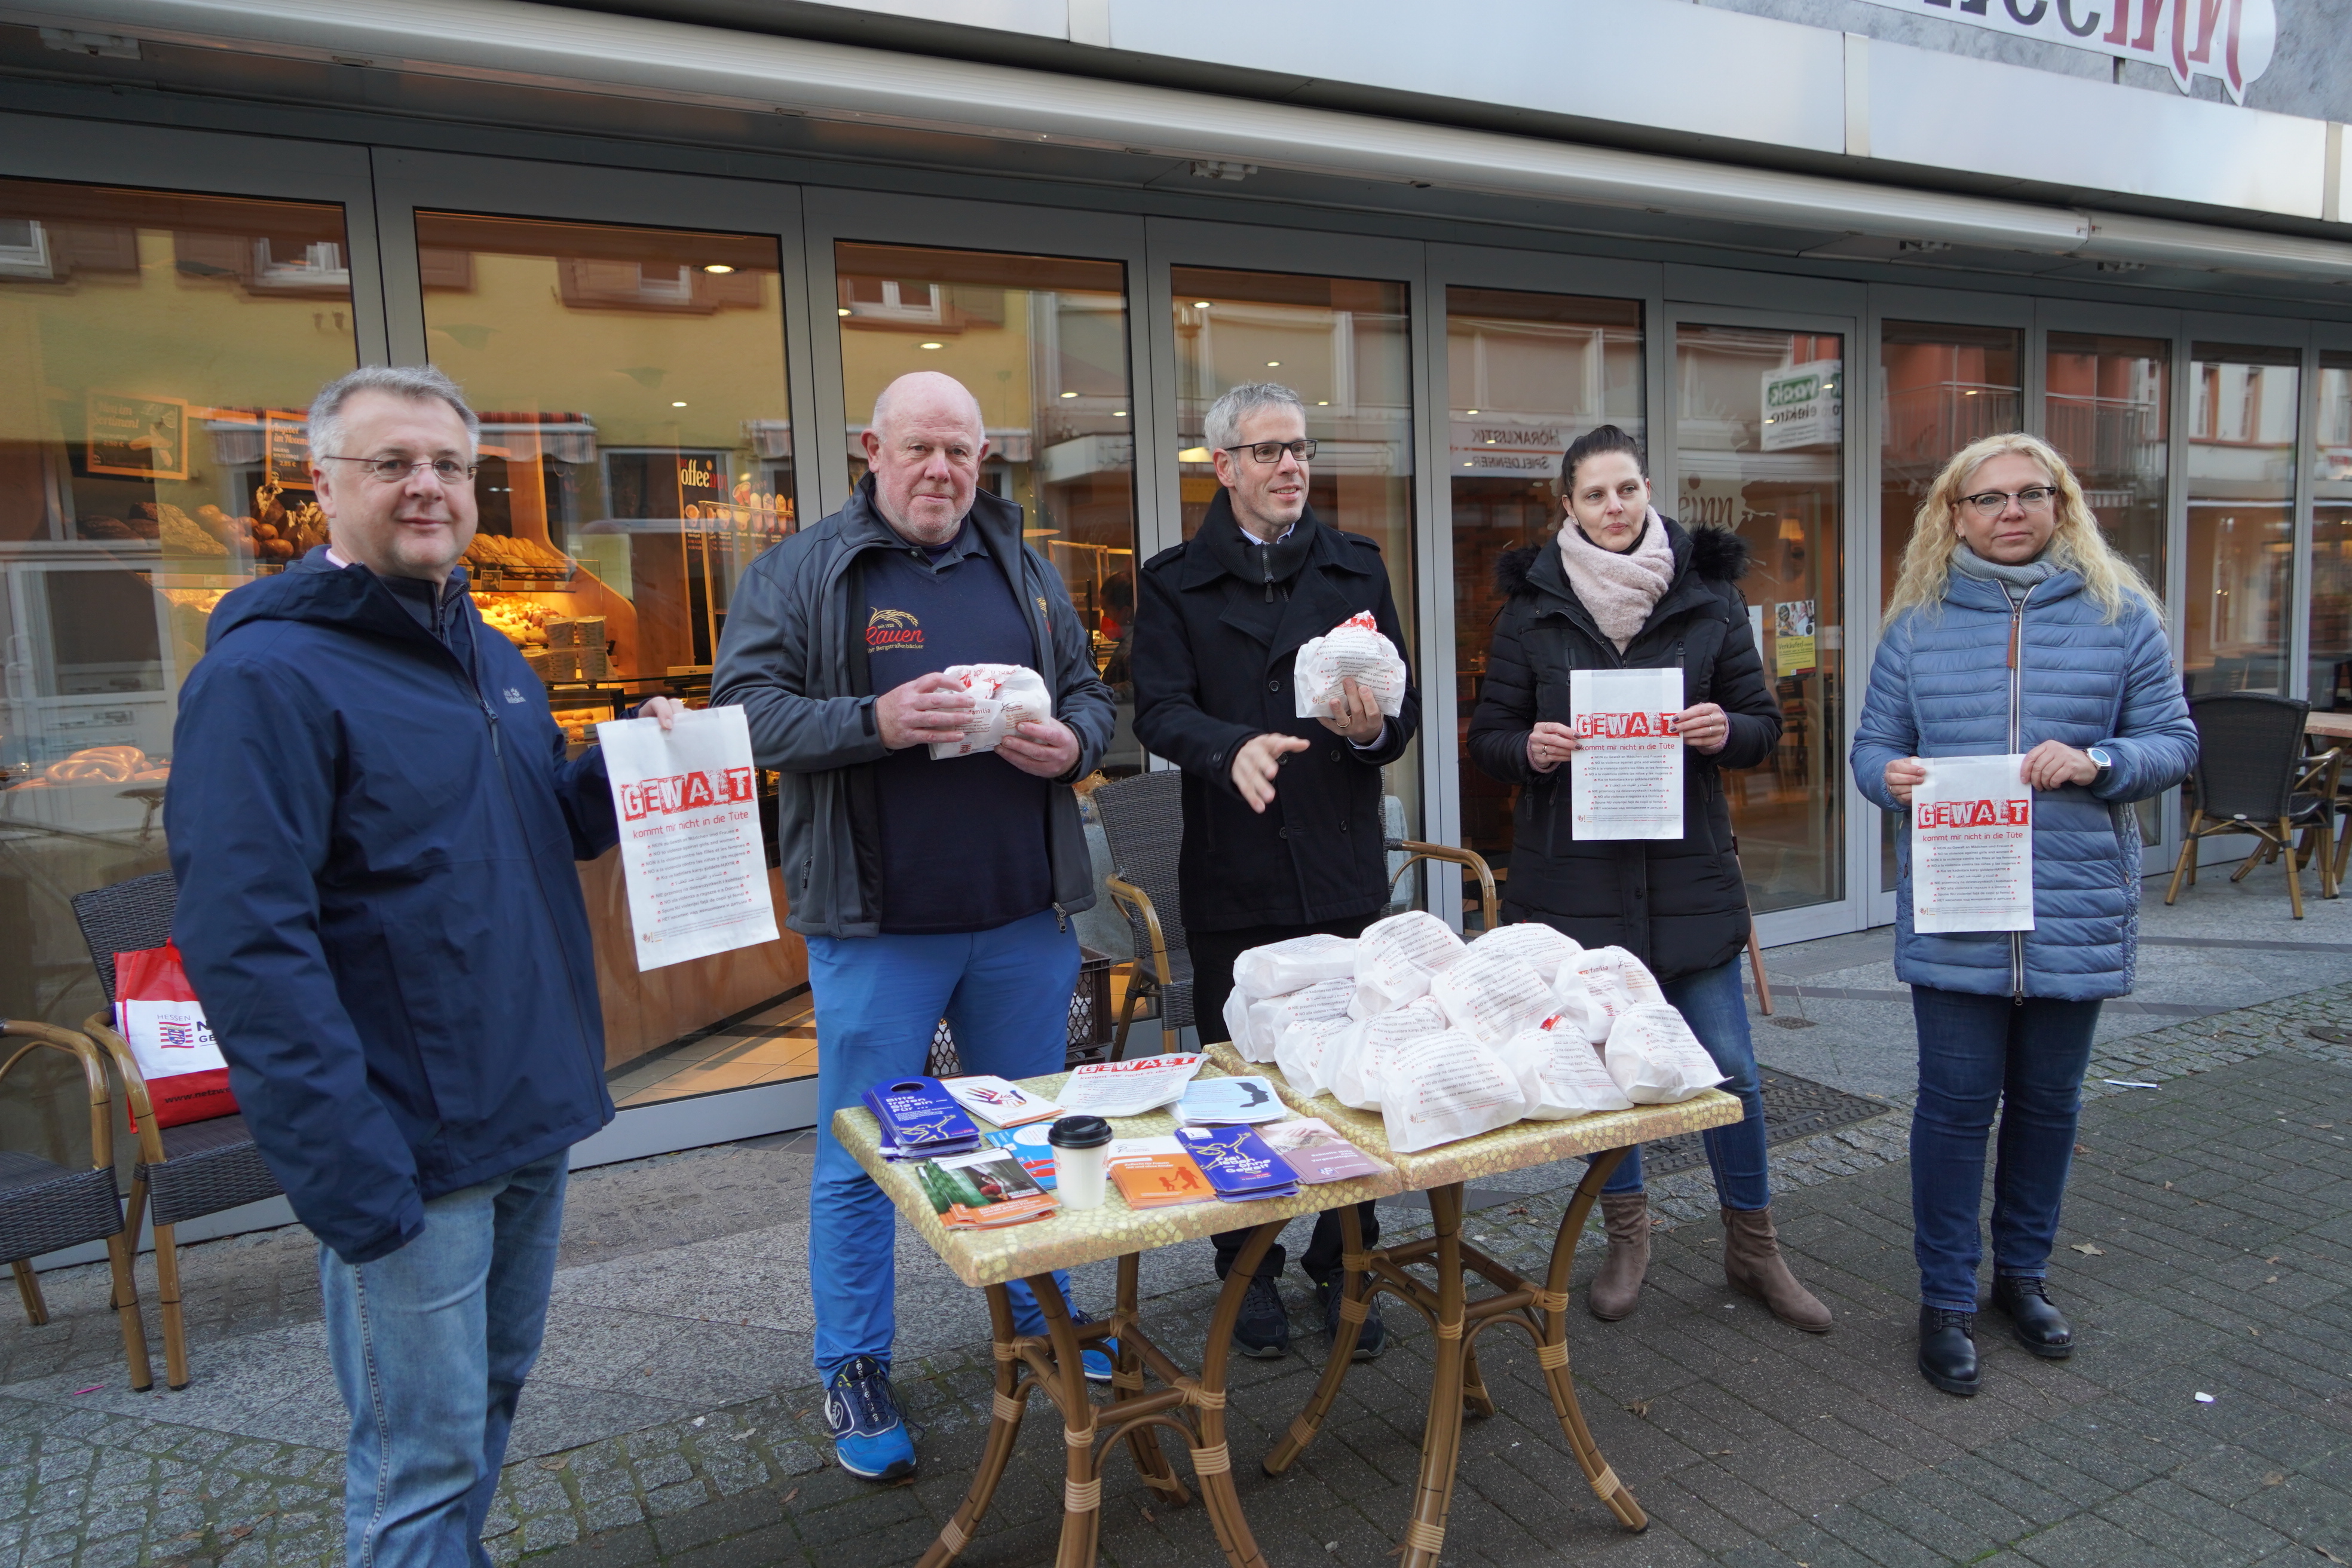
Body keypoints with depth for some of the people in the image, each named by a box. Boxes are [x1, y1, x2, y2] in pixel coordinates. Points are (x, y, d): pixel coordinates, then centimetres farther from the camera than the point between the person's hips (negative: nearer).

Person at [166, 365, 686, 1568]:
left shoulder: (491, 658, 12)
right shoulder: (266, 673, -15)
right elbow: (246, 942, -21)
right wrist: (345, 1173, -24)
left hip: (532, 1111, 8)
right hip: (412, 1144, -8)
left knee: (494, 1393, 23)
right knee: (422, 1463, 6)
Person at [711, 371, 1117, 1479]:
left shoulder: (1025, 572, 13)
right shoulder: (799, 574, -1)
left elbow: (1088, 692, 17)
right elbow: (744, 709, -9)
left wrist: (1072, 742, -6)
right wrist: (874, 723, -23)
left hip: (1025, 915, 4)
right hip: (876, 925, -4)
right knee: (862, 1155, 6)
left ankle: (1042, 1320, 38)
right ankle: (854, 1370, 25)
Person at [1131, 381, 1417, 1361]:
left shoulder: (1355, 568, 12)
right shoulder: (1174, 583, 4)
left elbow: (1404, 709, 6)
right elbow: (1159, 711, -10)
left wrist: (1375, 727, -18)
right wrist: (1233, 748, -29)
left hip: (1344, 872, 2)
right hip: (1232, 878, -1)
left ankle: (1344, 1267, 25)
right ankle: (1250, 1270, 27)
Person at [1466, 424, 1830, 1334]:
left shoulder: (1710, 596, 3)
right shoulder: (1532, 605, 1)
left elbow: (1763, 723, 7)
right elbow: (1488, 737, 4)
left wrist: (1727, 731, -15)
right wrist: (1530, 749, -18)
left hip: (1688, 873, 0)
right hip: (1574, 874, 0)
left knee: (1729, 1069, 3)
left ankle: (1752, 1248, 25)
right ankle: (1626, 1237, 31)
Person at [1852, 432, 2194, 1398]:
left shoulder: (2119, 613, 3)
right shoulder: (1918, 623, 5)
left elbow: (2174, 743, 3)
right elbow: (1873, 743, 7)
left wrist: (2095, 763, -17)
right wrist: (1889, 776, -16)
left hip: (2077, 906, 1)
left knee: (2048, 1101, 14)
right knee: (1956, 1102, 2)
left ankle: (2023, 1273, 34)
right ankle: (1945, 1298, 16)